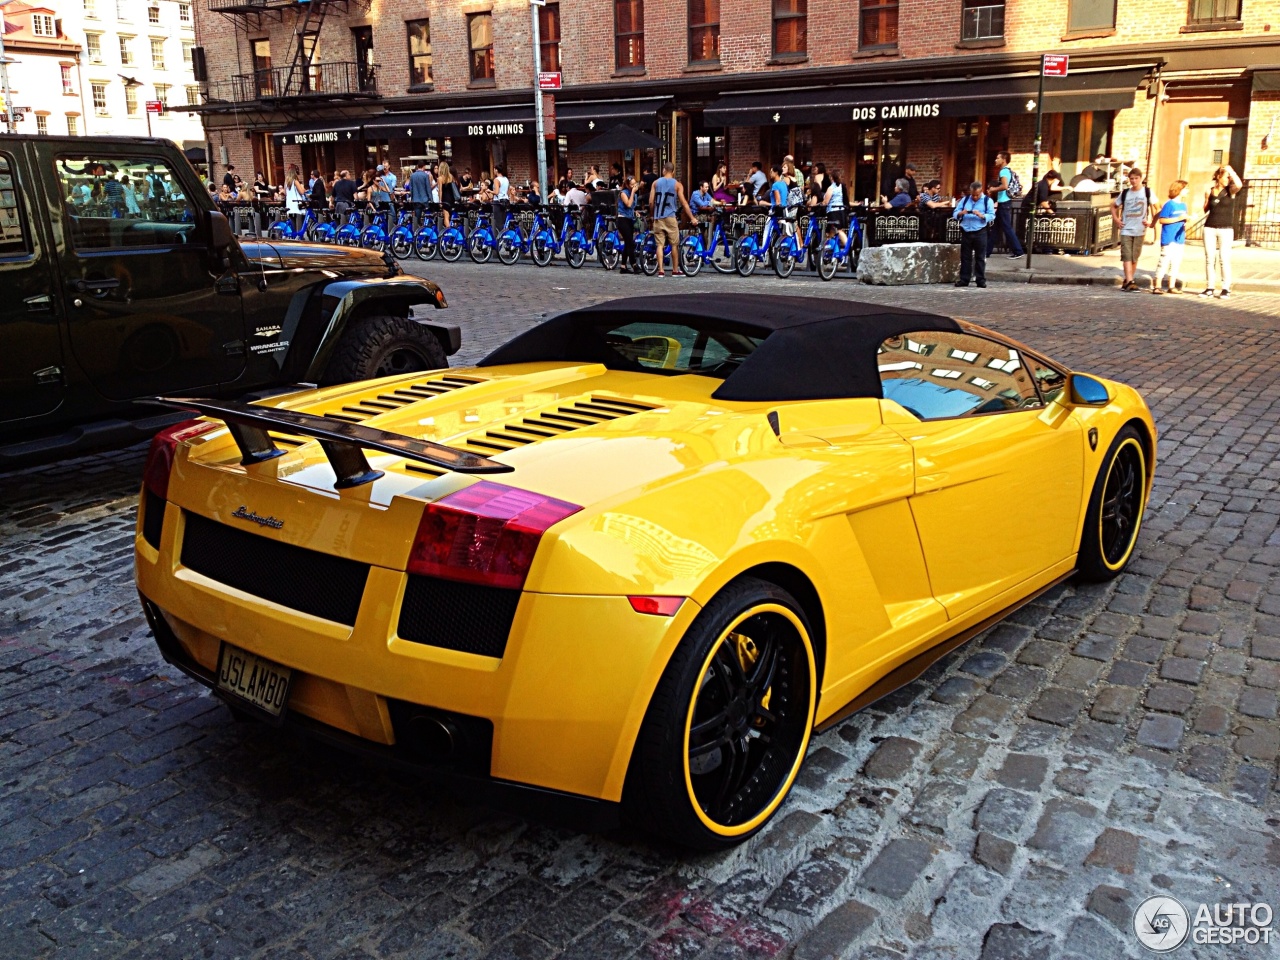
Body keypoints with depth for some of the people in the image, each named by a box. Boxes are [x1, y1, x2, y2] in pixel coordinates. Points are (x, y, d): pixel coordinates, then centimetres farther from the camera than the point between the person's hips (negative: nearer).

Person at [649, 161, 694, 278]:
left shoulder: (656, 183, 6)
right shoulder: (677, 184, 0)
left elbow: (651, 202, 4)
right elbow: (684, 203, -3)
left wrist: (652, 214, 20)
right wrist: (692, 218, 1)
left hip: (658, 218, 2)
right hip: (670, 217, -2)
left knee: (660, 245, 3)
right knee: (674, 244, 8)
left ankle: (660, 271, -3)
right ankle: (675, 270, 12)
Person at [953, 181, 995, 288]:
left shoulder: (987, 201, 2)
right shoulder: (965, 200, 12)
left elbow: (992, 216, -7)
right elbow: (955, 214, 7)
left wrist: (981, 215, -23)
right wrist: (961, 213, -15)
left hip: (980, 233, -3)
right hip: (966, 232, 3)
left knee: (980, 257, 1)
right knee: (965, 257, 5)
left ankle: (981, 280, 5)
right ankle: (964, 280, 10)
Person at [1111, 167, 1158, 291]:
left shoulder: (1147, 191, 2)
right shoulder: (1125, 193, 7)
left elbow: (1154, 207, 6)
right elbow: (1114, 206, 18)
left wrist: (1151, 222, -6)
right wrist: (1116, 219, 4)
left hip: (1140, 230, 0)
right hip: (1126, 230, 0)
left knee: (1135, 257, 6)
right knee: (1127, 256, -11)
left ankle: (1128, 281, 17)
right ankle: (1130, 281, -17)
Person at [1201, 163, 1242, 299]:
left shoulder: (1230, 190, 0)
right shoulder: (1210, 191, 6)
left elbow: (1239, 185, -23)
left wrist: (1230, 170, -14)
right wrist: (1207, 196, -3)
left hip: (1226, 229, -2)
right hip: (1210, 228, 2)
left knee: (1224, 259, -6)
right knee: (1209, 259, 3)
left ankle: (1226, 288, -1)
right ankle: (1209, 288, 9)